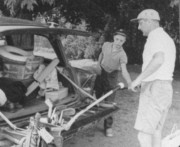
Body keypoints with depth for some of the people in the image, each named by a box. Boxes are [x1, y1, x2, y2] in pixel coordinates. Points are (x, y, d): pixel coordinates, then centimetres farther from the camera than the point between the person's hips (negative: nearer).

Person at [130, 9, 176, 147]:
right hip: (164, 89, 10)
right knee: (154, 133, 15)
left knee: (144, 134, -6)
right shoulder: (167, 38, 21)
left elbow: (159, 59, -30)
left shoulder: (156, 35, -11)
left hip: (154, 90, -10)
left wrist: (139, 79, -26)